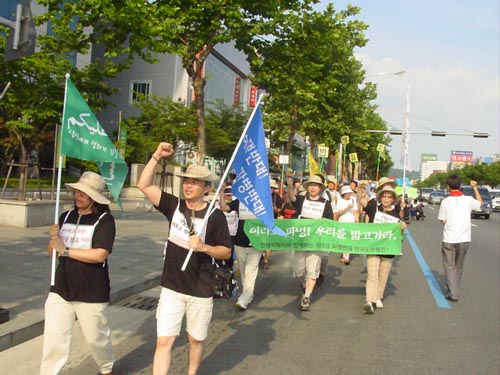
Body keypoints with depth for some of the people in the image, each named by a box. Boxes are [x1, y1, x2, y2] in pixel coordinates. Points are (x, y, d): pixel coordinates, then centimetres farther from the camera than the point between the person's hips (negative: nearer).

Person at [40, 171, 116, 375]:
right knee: (53, 339, 4)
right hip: (61, 289, 4)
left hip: (91, 293, -4)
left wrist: (66, 250, -16)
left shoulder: (105, 220, -12)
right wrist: (54, 239, -14)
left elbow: (100, 254, -23)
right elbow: (51, 251, 9)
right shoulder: (66, 217, 5)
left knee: (96, 338, 14)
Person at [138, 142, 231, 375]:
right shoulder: (174, 206, -1)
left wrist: (204, 247, -23)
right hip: (171, 288, 2)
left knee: (196, 340, 16)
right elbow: (144, 185, -7)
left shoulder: (215, 216, -10)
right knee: (164, 341, 0)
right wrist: (157, 156, -15)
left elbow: (226, 252, -6)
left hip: (200, 291, -2)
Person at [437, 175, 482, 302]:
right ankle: (454, 289, 31)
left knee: (449, 266, 6)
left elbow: (443, 221, -4)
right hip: (464, 239, 3)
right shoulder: (468, 200, -3)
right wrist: (475, 188, 26)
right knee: (459, 266, 18)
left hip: (449, 239, -3)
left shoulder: (446, 201, -9)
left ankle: (453, 294, -2)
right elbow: (480, 202, 20)